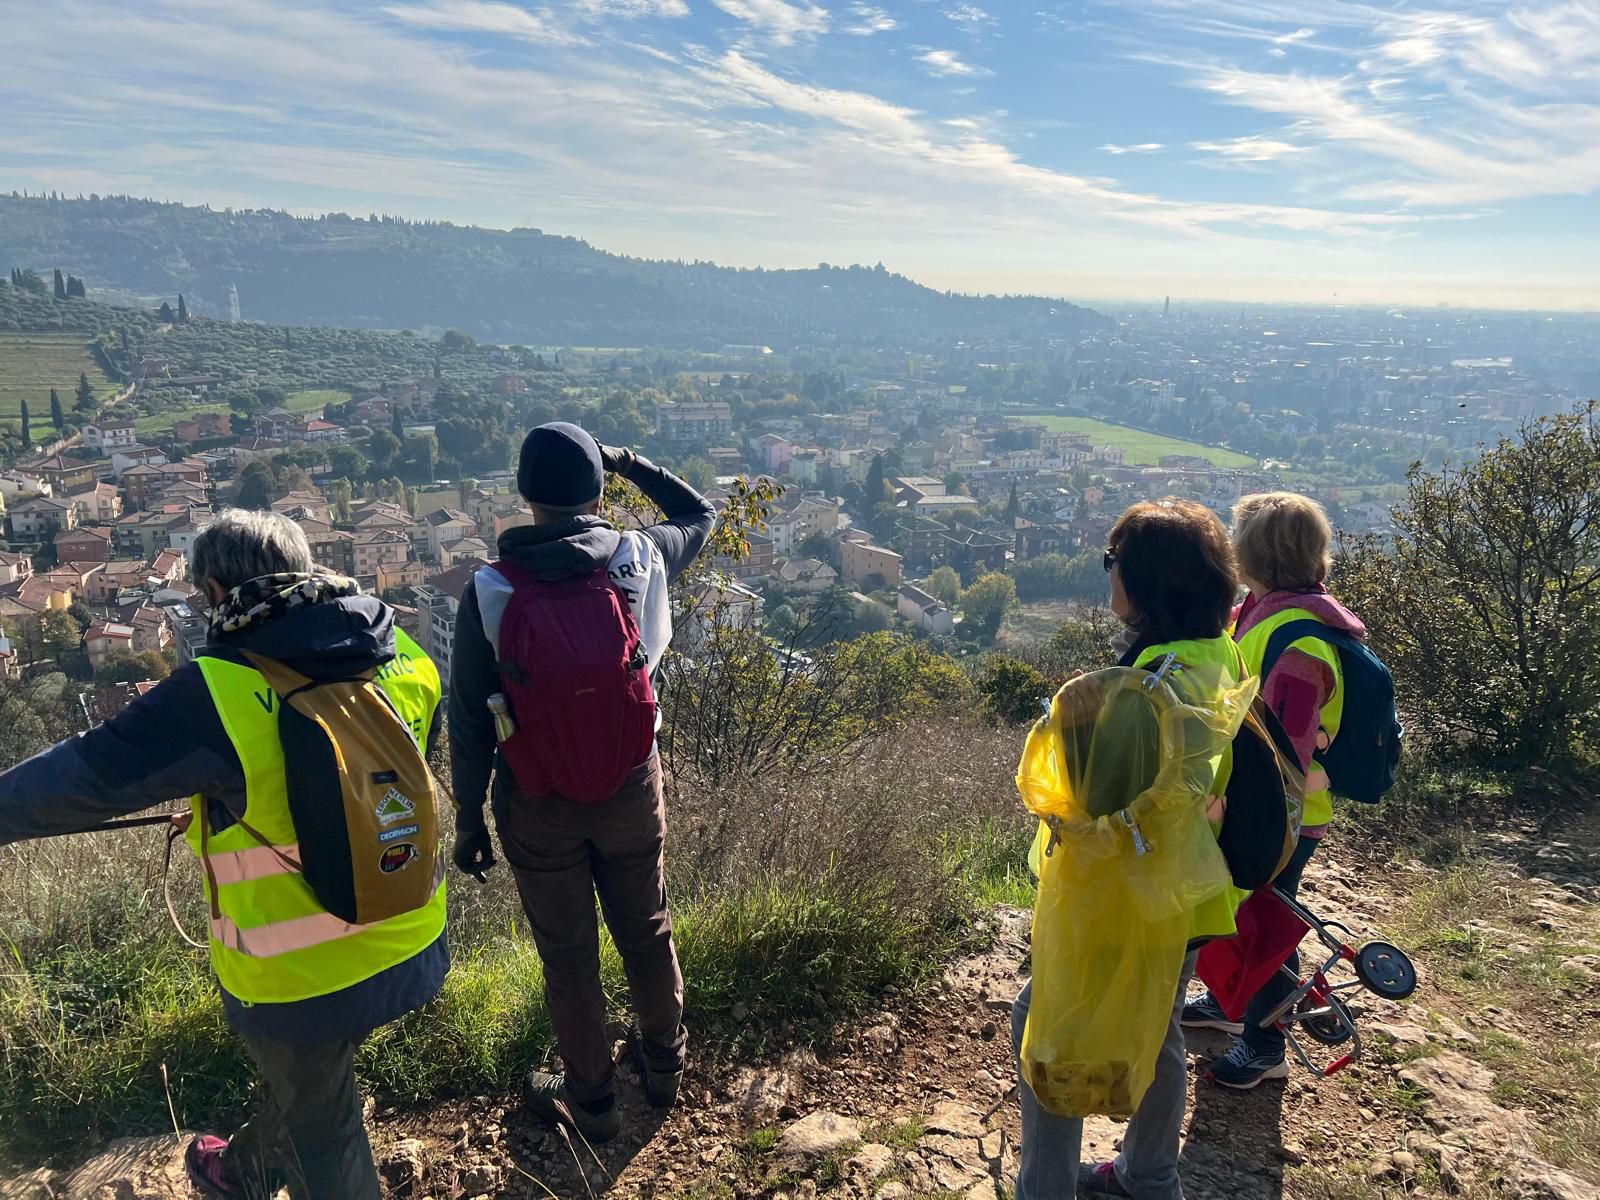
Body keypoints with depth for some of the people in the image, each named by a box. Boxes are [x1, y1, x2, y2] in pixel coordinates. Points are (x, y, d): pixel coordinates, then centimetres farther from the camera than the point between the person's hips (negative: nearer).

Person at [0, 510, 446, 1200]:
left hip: (302, 976, -5)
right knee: (303, 1074, 33)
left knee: (318, 1126, 22)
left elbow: (88, 776, -12)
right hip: (409, 947, 6)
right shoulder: (403, 657, -8)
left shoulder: (215, 695, -24)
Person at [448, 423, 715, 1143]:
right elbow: (701, 514, 10)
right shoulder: (641, 558, -13)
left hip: (539, 804, -1)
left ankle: (590, 1099, 37)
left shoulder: (490, 591, -16)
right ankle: (664, 1062, 45)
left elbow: (469, 723, -10)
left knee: (567, 956, 17)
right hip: (632, 787, 2)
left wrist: (469, 820, 1)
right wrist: (629, 462, 10)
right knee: (647, 933, 23)